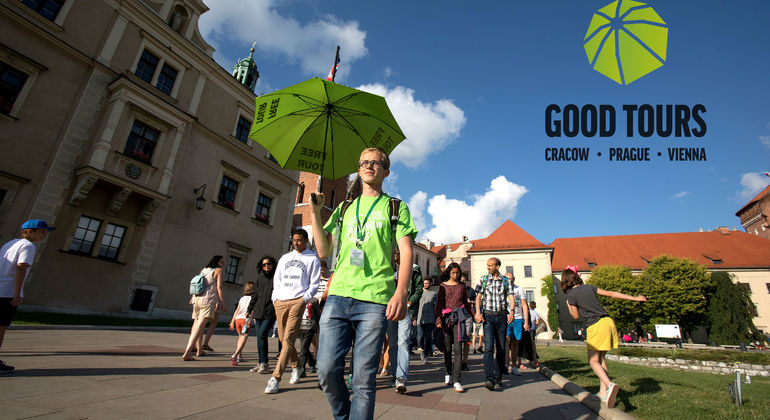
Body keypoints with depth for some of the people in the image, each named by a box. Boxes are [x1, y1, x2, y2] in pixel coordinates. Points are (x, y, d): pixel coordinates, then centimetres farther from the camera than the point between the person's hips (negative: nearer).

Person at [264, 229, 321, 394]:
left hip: (297, 301, -5)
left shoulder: (313, 259, 7)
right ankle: (295, 366, 28)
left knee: (288, 339, -12)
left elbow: (314, 283, 3)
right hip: (280, 301, 5)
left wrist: (305, 298, -9)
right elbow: (276, 279, 20)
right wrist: (274, 298, 8)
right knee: (283, 338, 8)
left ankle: (275, 378, -10)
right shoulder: (285, 257, 20)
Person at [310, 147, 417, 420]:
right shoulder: (344, 208, 21)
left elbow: (406, 252, 0)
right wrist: (315, 212, 7)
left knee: (363, 379, -2)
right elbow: (323, 251, 17)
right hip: (338, 296, 3)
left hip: (375, 299, -3)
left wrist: (401, 291, -16)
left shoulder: (395, 207, 12)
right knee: (327, 371, 2)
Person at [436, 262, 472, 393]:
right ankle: (449, 373, 28)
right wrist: (438, 318, -6)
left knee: (457, 349, -8)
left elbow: (466, 303, 19)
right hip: (446, 317, 0)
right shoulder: (443, 285, 8)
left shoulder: (462, 286, 12)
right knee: (447, 348, 6)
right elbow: (440, 303, 4)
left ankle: (457, 381, -7)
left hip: (459, 317, 0)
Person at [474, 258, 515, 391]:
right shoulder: (483, 279, 6)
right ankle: (490, 379, -18)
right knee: (489, 346, -13)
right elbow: (478, 297, 0)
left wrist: (511, 312, -17)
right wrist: (478, 312, -13)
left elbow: (511, 297, -1)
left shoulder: (506, 280, 8)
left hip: (502, 316, 2)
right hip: (488, 316, -1)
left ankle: (499, 377, 21)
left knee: (501, 348, 7)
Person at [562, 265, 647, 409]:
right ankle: (603, 392, 13)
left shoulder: (571, 295, -5)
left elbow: (576, 316, 3)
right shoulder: (589, 287, 11)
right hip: (608, 321, 7)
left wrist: (568, 305, 20)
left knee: (593, 361, -1)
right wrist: (635, 298, 21)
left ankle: (609, 384, -27)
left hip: (596, 326, -7)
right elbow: (611, 294, 13)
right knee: (600, 358, 15)